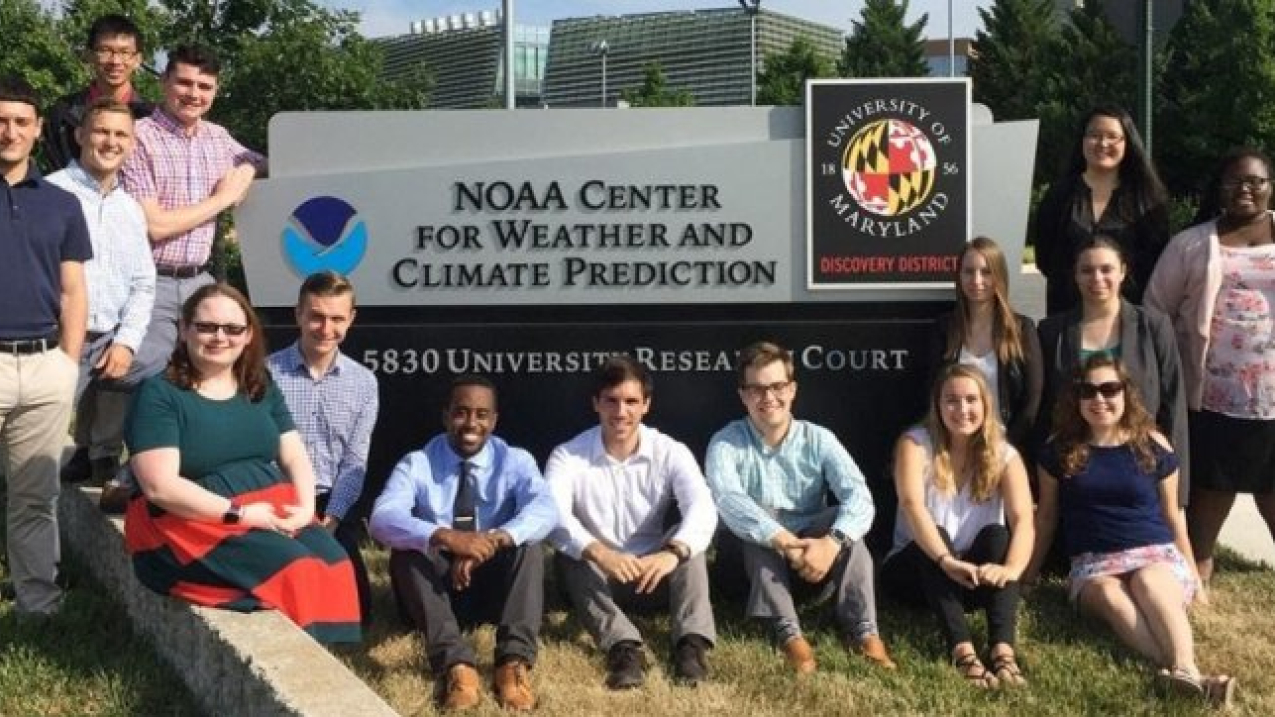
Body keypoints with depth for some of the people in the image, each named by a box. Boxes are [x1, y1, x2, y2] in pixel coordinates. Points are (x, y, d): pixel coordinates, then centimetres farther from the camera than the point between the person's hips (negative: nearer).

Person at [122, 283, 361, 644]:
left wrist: (305, 506, -9)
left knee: (333, 561, -23)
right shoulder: (158, 394, -5)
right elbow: (160, 486, -14)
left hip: (272, 512, 6)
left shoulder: (261, 389, 15)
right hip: (193, 524, -6)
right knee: (295, 569, -28)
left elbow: (295, 456, 12)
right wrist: (240, 513, -18)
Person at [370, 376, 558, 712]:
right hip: (437, 584, 0)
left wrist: (495, 539, -43)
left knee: (528, 544, -27)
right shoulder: (416, 464, -7)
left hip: (496, 583, 0)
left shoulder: (515, 461, -4)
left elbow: (545, 510, -24)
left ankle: (514, 662, -39)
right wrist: (445, 536, -44)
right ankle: (455, 664, -43)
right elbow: (382, 518, -26)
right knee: (406, 549, -29)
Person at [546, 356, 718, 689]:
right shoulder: (568, 455, -10)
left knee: (690, 544, -27)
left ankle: (692, 642, -39)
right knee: (571, 554, -32)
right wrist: (599, 553, -47)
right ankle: (624, 646, -45)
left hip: (656, 573, 1)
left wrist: (673, 553, -47)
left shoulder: (670, 452, -8)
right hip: (597, 575, -1)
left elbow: (703, 507, -25)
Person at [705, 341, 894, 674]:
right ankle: (788, 632, -40)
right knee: (758, 523, -33)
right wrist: (783, 540, -43)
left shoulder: (818, 439, -6)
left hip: (813, 546, 1)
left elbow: (859, 496, -20)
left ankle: (861, 629, -33)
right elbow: (727, 499, -30)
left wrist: (832, 542, -40)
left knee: (845, 524, -28)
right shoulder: (726, 443, -10)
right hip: (755, 553, -1)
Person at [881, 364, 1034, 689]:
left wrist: (1010, 570, -42)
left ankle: (1003, 650, -45)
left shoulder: (1003, 454, -5)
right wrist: (947, 561, -44)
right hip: (919, 570, -1)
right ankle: (962, 650, -50)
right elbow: (912, 504, -28)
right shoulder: (916, 442, -10)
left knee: (997, 534, -28)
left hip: (977, 577, 2)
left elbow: (1023, 521, -20)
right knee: (933, 536, -32)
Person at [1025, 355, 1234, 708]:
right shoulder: (1060, 449, 7)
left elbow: (1172, 515, 14)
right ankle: (1182, 670, -55)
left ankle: (1186, 669, -56)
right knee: (1108, 593, -36)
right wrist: (1028, 574, 18)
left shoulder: (1152, 445, 5)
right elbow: (1046, 517, 16)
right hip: (1093, 563, 0)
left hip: (1156, 554, 0)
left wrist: (1192, 574, 15)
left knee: (1148, 582, -37)